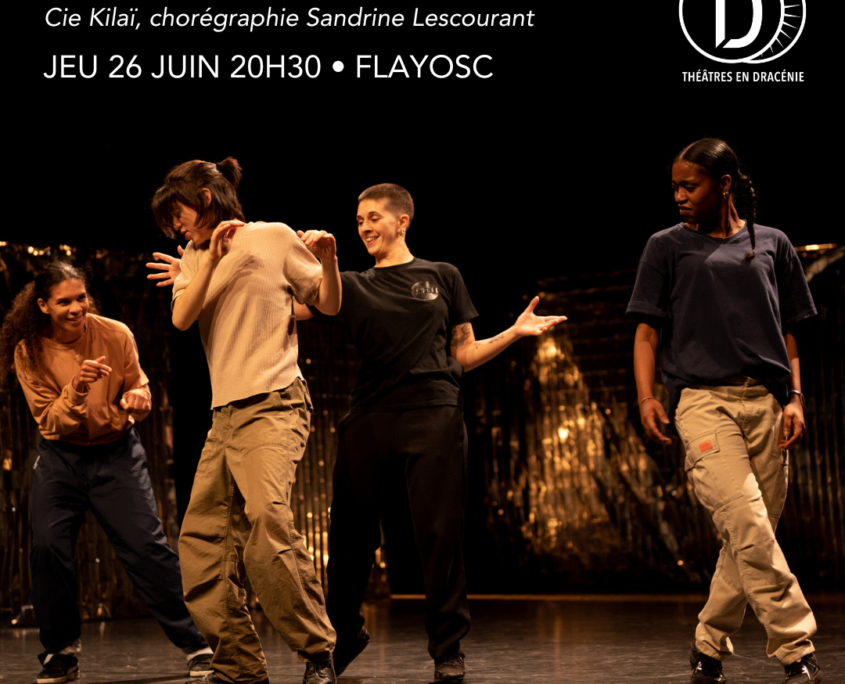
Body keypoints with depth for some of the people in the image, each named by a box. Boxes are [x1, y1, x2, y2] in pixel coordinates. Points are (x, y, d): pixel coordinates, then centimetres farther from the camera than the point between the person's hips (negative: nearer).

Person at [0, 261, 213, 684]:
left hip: (116, 452, -1)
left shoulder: (115, 335, -10)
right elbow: (49, 422, -11)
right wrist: (76, 390, -30)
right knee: (48, 545, -10)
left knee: (146, 545, -9)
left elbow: (139, 390, 2)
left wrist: (136, 398, -22)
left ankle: (198, 644, 0)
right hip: (59, 458, 1)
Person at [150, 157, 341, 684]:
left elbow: (330, 306, 7)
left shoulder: (274, 237, 5)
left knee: (268, 519, -27)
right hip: (225, 414, 7)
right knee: (201, 540, 2)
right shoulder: (195, 258, 19)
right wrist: (213, 258, -8)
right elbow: (182, 319, 1)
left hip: (274, 404, -7)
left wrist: (328, 260, -11)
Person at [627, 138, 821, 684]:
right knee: (747, 524, -19)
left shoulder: (771, 244, 15)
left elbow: (788, 333, 16)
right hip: (703, 398, -3)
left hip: (766, 402, 3)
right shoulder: (667, 247, 11)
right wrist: (646, 397, -5)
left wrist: (795, 398, 5)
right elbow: (648, 331, 8)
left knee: (754, 536, 3)